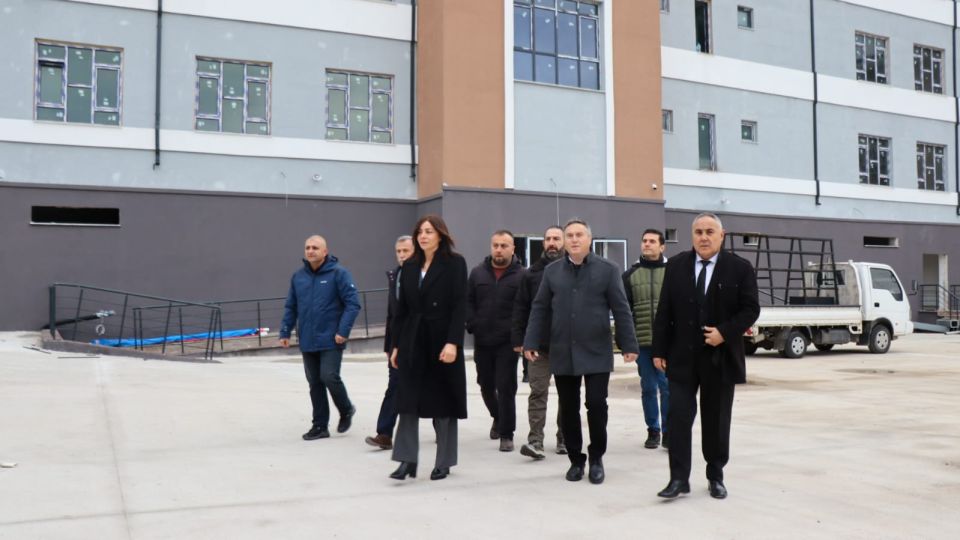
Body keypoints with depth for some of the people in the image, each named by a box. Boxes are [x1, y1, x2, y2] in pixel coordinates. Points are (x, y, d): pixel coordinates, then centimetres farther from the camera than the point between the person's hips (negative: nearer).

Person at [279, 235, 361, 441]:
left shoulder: (339, 273, -8)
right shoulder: (298, 276, 7)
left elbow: (353, 304, -11)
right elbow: (290, 307, 13)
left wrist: (343, 331, -16)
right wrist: (285, 332, 7)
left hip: (330, 340, -5)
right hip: (307, 341, 5)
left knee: (329, 377, -11)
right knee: (314, 383, 9)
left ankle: (346, 410, 18)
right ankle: (319, 426, 20)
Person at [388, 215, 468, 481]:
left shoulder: (455, 263, -4)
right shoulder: (409, 267, 10)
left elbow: (459, 306, -11)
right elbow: (402, 308, 11)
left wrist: (453, 342, -19)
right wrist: (396, 345, 8)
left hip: (442, 343, -4)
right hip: (412, 343, 4)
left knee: (443, 403, 5)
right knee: (408, 402, 0)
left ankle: (444, 462, 15)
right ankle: (407, 460, 5)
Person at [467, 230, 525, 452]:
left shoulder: (521, 275, -5)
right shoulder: (478, 273, 6)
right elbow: (468, 302, 8)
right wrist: (472, 325, -4)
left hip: (507, 342, -4)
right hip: (482, 341, 4)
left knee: (506, 388, -4)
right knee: (486, 385, 16)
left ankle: (506, 435, 6)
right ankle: (498, 418, 42)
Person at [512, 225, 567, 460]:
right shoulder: (531, 273, 5)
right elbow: (520, 308, 5)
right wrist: (518, 339, -1)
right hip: (539, 345, 0)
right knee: (538, 392, -3)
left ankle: (564, 438, 21)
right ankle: (535, 440, -4)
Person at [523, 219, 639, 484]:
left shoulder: (607, 269, 0)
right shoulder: (552, 272, 8)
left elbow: (621, 309, -2)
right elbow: (539, 309, 8)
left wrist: (628, 344, -6)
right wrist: (531, 342, 0)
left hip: (597, 352, -2)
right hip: (562, 353, 3)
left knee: (596, 405, -2)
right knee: (568, 409, 7)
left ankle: (596, 458, 16)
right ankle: (576, 460, 21)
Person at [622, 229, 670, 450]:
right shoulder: (630, 275, 7)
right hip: (642, 342, 2)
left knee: (668, 387, -3)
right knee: (648, 388, 9)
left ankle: (668, 431, 9)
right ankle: (653, 430, 20)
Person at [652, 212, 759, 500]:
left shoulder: (740, 268, -1)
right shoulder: (676, 266, 3)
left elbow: (750, 309, -2)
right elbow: (664, 311, 3)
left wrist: (724, 332, -16)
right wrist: (660, 350, 0)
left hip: (720, 357, -1)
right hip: (682, 356, 1)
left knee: (716, 420, 10)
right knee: (679, 417, -2)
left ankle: (716, 476, 23)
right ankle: (679, 478, 3)